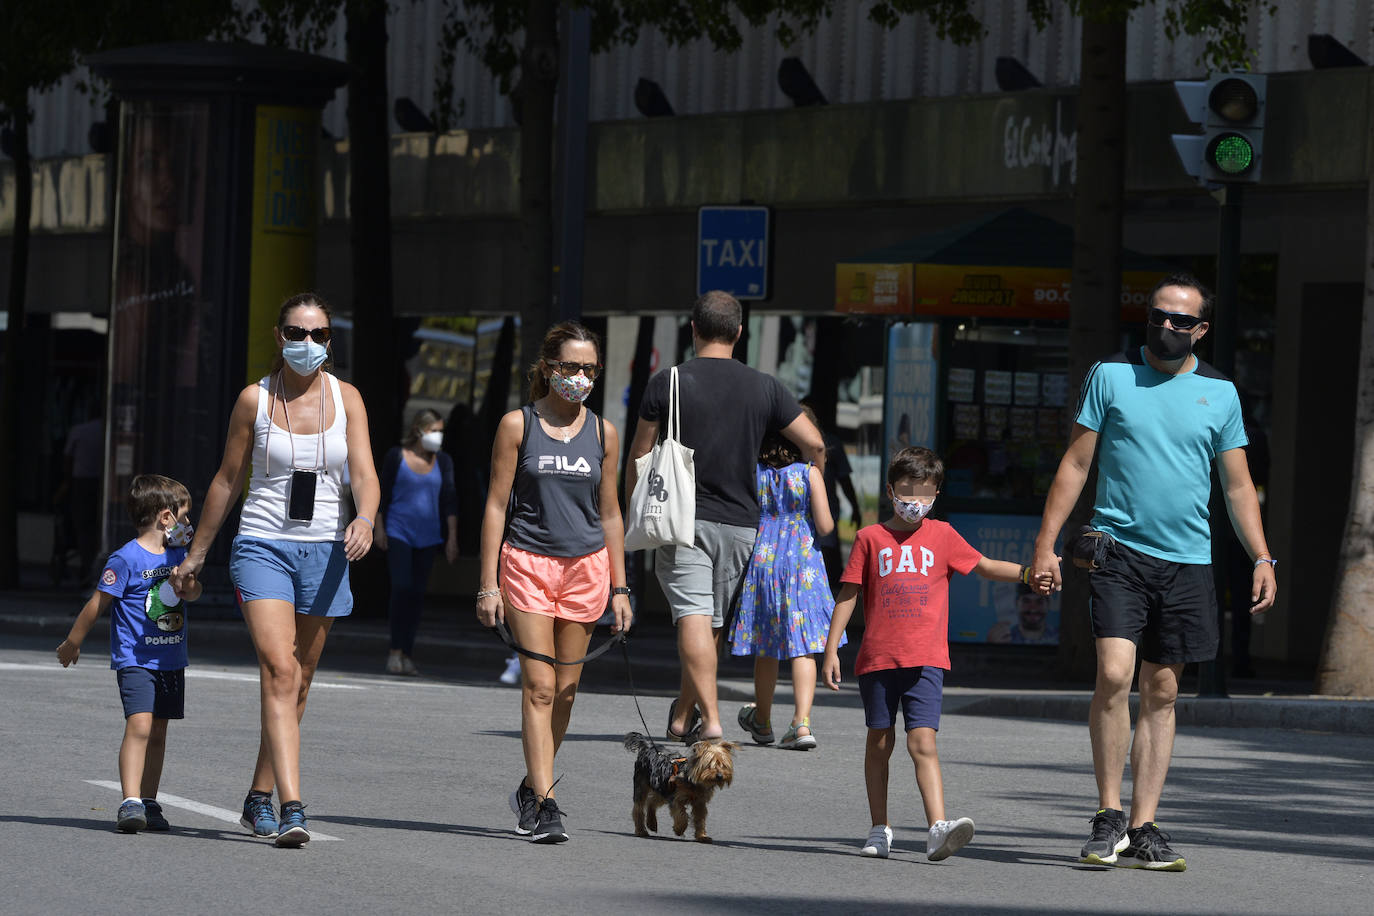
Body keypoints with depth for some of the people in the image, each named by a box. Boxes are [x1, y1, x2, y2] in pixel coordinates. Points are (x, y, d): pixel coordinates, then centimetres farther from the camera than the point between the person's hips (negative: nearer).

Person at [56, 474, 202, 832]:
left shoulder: (177, 554, 10)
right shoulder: (126, 559, -12)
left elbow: (193, 588, 11)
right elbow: (98, 603, -6)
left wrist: (189, 586, -15)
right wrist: (72, 643, 2)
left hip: (171, 661, 7)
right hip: (135, 659, -7)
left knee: (158, 732, 11)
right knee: (139, 725, -20)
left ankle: (149, 803, 19)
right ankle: (131, 803, -25)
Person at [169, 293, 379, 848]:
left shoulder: (346, 399, 4)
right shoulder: (255, 400, 0)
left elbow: (365, 475, -4)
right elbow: (228, 480, 8)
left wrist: (364, 520, -26)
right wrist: (197, 552, 13)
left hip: (324, 551, 3)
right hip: (263, 546, -3)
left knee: (296, 683, 10)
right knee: (280, 672, -17)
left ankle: (259, 797, 27)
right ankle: (292, 810, -25)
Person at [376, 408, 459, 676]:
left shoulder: (442, 462, 8)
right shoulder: (397, 456, 0)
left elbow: (450, 501, 8)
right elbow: (383, 493, 3)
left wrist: (452, 538, 3)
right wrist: (379, 528, -1)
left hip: (428, 537, 3)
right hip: (399, 531, -3)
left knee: (417, 593, 2)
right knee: (401, 586, -15)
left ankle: (407, 654, 8)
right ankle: (396, 651, -11)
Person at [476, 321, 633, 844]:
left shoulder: (602, 433, 8)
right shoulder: (518, 425, -1)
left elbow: (609, 514, 14)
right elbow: (496, 505, -1)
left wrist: (618, 589, 11)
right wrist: (488, 583, -6)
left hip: (585, 566, 4)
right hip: (528, 563, -4)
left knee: (565, 688, 7)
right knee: (539, 687, -11)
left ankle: (532, 789, 24)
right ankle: (544, 806, -15)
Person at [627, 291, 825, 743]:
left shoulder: (668, 383, -2)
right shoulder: (764, 388, 4)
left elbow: (639, 456, 3)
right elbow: (814, 444, 2)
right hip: (740, 521, 3)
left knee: (693, 616, -10)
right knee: (712, 621, 15)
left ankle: (709, 718, -23)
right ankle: (682, 715, 24)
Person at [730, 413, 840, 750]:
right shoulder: (809, 473, -7)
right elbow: (825, 525, -8)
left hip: (761, 559, 2)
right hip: (802, 564, -2)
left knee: (765, 649, 14)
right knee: (802, 647, -3)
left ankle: (762, 722, 29)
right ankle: (801, 721, -17)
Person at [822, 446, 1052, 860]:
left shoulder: (942, 535, 9)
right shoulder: (871, 538, 6)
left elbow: (985, 566, 13)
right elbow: (848, 594, 7)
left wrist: (1026, 573, -4)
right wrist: (831, 648, 2)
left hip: (926, 659, -1)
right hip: (877, 657, 1)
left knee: (922, 741, -13)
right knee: (879, 742, 8)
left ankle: (937, 828, -23)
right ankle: (880, 831, 18)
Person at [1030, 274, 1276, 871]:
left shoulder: (1220, 393, 9)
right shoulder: (1111, 376, 4)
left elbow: (1238, 486, 13)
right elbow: (1075, 464, 5)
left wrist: (1261, 558, 3)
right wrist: (1045, 543, -2)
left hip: (1187, 561, 2)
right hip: (1119, 550, -2)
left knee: (1161, 693, 4)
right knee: (1114, 672, -18)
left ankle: (1142, 831, 8)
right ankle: (1108, 817, -8)